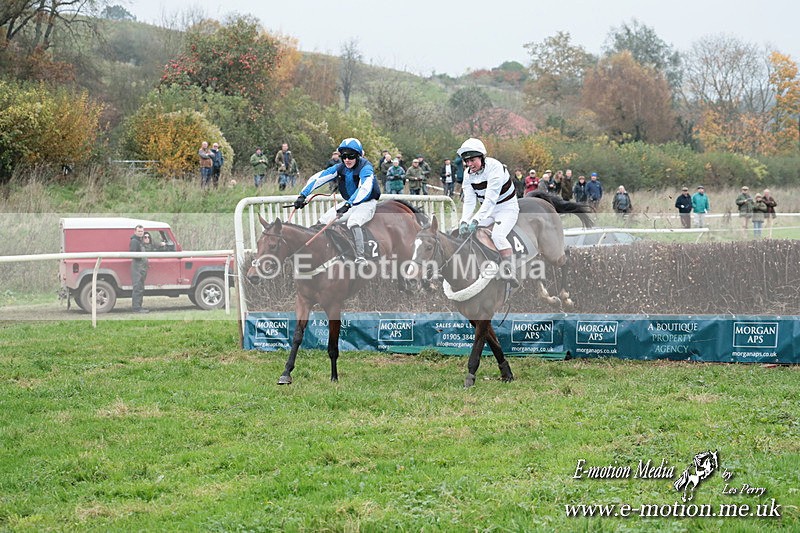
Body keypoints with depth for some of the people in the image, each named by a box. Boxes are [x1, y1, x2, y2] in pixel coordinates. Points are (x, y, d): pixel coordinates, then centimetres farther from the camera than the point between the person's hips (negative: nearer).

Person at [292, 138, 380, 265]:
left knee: (353, 223, -35)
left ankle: (360, 258, -31)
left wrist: (348, 204, -51)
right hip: (349, 203, 7)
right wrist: (302, 195, -20)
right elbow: (318, 178, -8)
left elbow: (365, 188, -39)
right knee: (324, 220, -6)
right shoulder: (340, 168, -4)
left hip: (367, 203, -7)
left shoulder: (365, 167, -22)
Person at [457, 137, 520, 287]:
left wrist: (476, 220, -39)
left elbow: (491, 199, -32)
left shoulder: (494, 167, -26)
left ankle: (509, 272, -27)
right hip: (487, 210, 7)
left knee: (497, 235, -30)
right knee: (463, 230, -5)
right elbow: (469, 201, -9)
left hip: (507, 208, -7)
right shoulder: (468, 174, -4)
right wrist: (464, 221, -26)